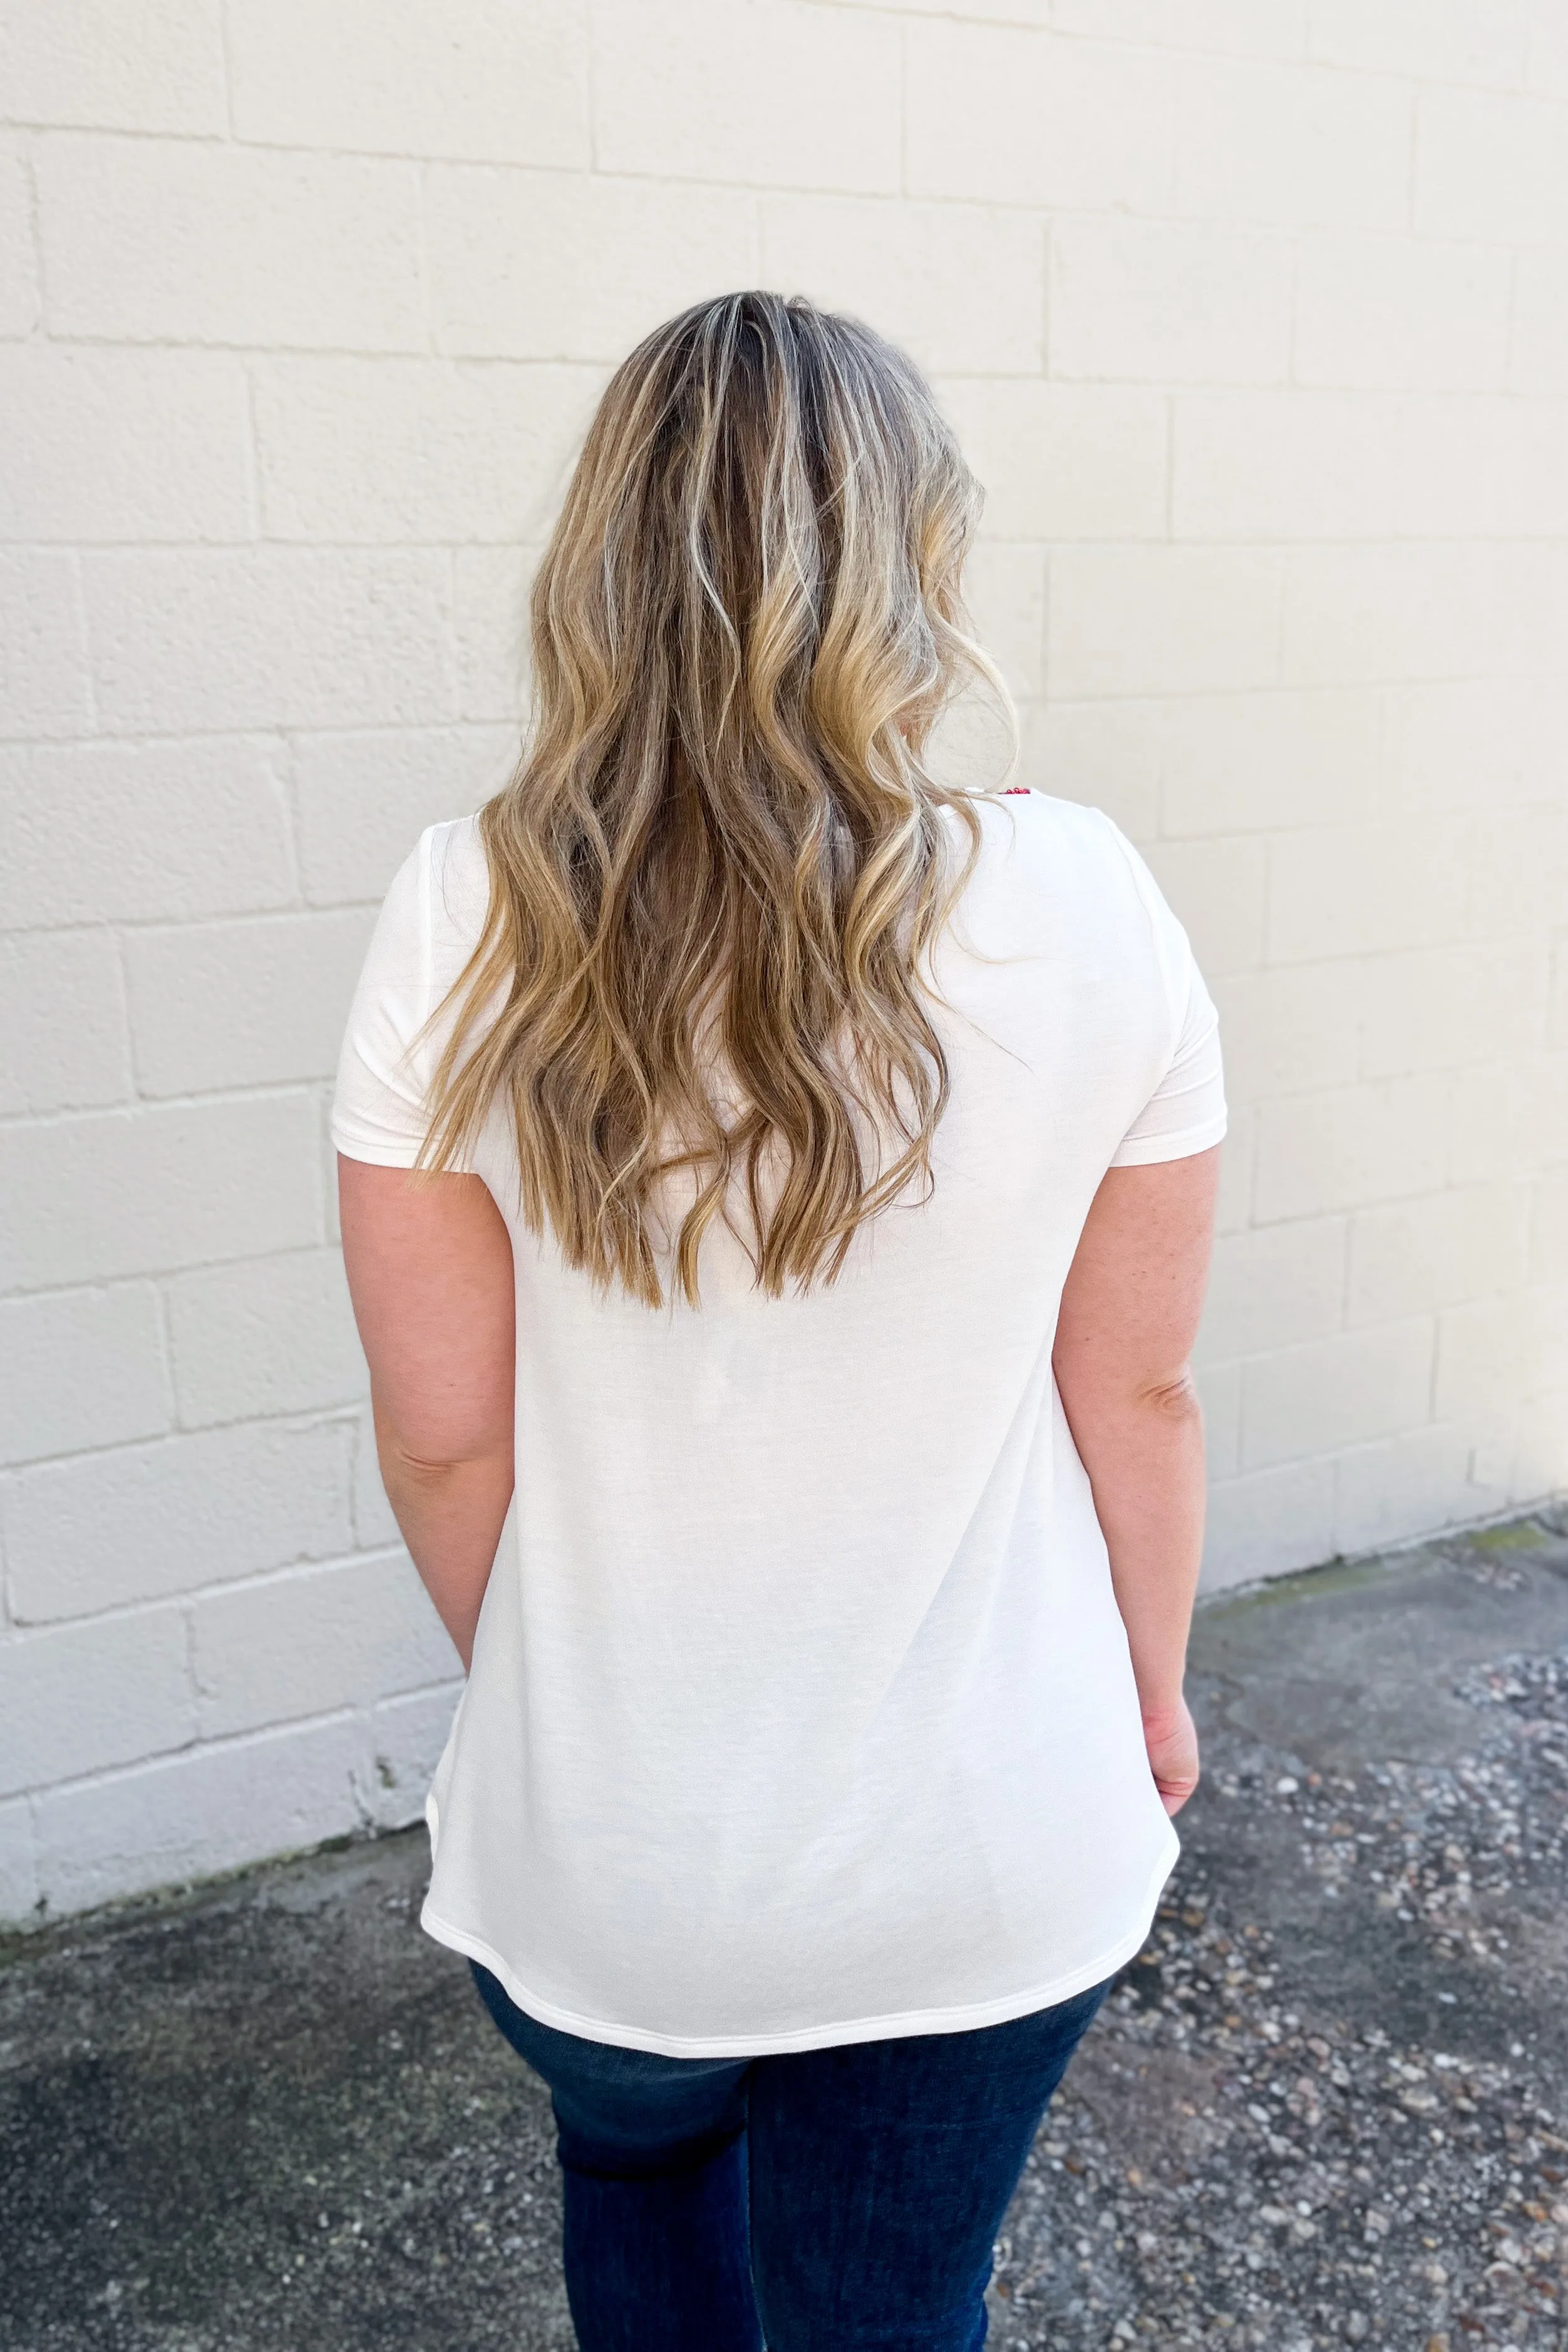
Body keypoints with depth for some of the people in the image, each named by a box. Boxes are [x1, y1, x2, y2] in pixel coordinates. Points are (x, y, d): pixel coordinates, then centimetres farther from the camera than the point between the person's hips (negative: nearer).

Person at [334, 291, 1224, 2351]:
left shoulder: (468, 924, -17)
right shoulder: (1082, 907, -17)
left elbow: (444, 1429, -11)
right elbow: (1136, 1389, -8)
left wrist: (540, 1697, 9)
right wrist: (1153, 1695, 10)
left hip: (606, 1842, 1)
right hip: (986, 1842, 0)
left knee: (639, 2175, 34)